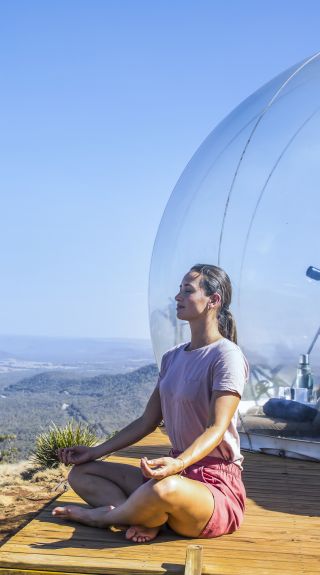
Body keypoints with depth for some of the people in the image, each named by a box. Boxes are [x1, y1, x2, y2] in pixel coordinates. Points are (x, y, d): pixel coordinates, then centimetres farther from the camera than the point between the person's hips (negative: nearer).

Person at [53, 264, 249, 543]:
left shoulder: (227, 355, -12)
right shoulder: (172, 357, 12)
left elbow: (217, 428, -22)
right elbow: (147, 422, 15)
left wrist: (179, 463, -41)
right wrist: (96, 451, 9)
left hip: (216, 484, -8)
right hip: (178, 473, 8)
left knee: (166, 487, -42)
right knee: (81, 473, 4)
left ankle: (102, 515, -11)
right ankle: (146, 517, -21)